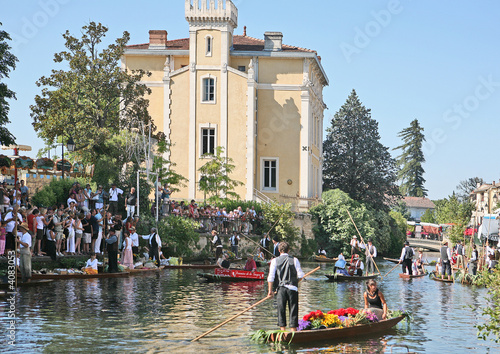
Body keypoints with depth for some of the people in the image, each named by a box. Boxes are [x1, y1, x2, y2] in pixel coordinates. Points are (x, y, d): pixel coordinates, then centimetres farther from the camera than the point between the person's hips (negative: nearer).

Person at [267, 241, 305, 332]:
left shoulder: (275, 261, 2)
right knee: (293, 310, 4)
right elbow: (301, 275, -2)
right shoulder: (294, 260, 2)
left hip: (281, 288, 0)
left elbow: (271, 277, -3)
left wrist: (270, 290, 3)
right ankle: (293, 330, 2)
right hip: (293, 288, 0)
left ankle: (282, 330, 7)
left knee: (281, 310, 8)